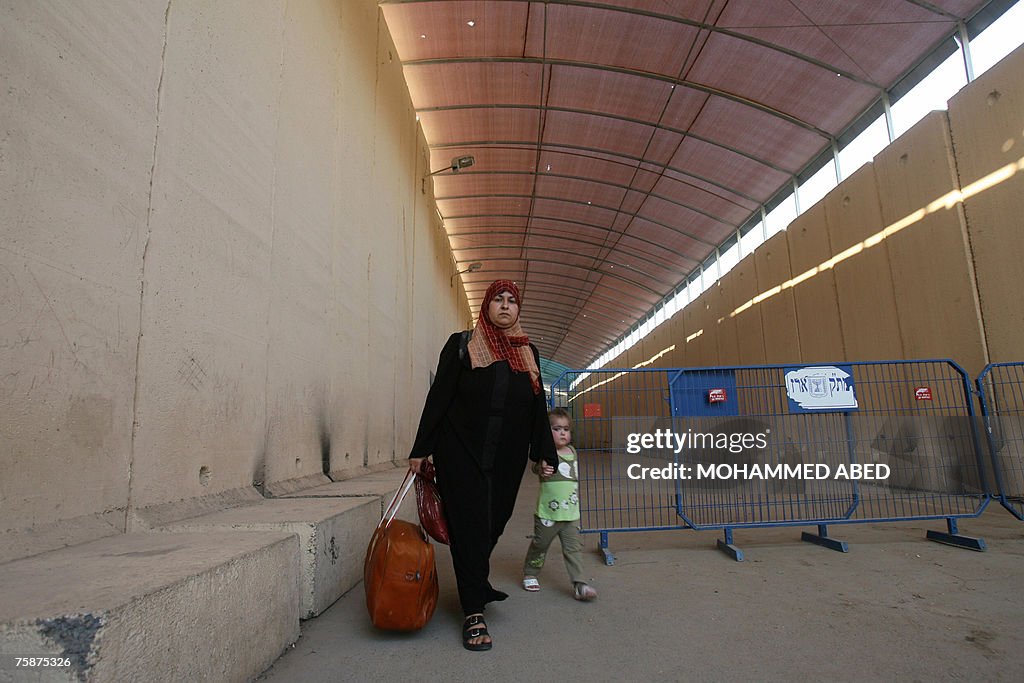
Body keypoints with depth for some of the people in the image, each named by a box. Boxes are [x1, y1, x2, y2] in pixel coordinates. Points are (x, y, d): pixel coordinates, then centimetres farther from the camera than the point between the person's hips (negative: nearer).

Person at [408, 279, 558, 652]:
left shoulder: (528, 352, 12)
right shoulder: (461, 345, 0)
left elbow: (538, 406, 14)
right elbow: (438, 397, -1)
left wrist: (545, 454, 13)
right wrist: (420, 450, -3)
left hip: (508, 458, 4)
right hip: (462, 453, -4)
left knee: (494, 522, 12)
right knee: (469, 525, -2)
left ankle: (476, 583, 40)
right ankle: (474, 613, 10)